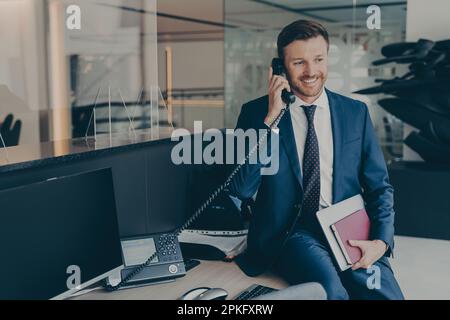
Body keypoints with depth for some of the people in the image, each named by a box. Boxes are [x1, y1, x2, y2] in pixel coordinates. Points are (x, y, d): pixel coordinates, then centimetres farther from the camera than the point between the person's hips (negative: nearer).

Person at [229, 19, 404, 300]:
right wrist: (271, 118, -13)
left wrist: (381, 241, -7)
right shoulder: (256, 112, 2)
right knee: (330, 288, -31)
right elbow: (241, 189, -8)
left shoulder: (356, 112, 8)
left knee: (386, 294, -24)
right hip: (291, 232, -2)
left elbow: (379, 187, 11)